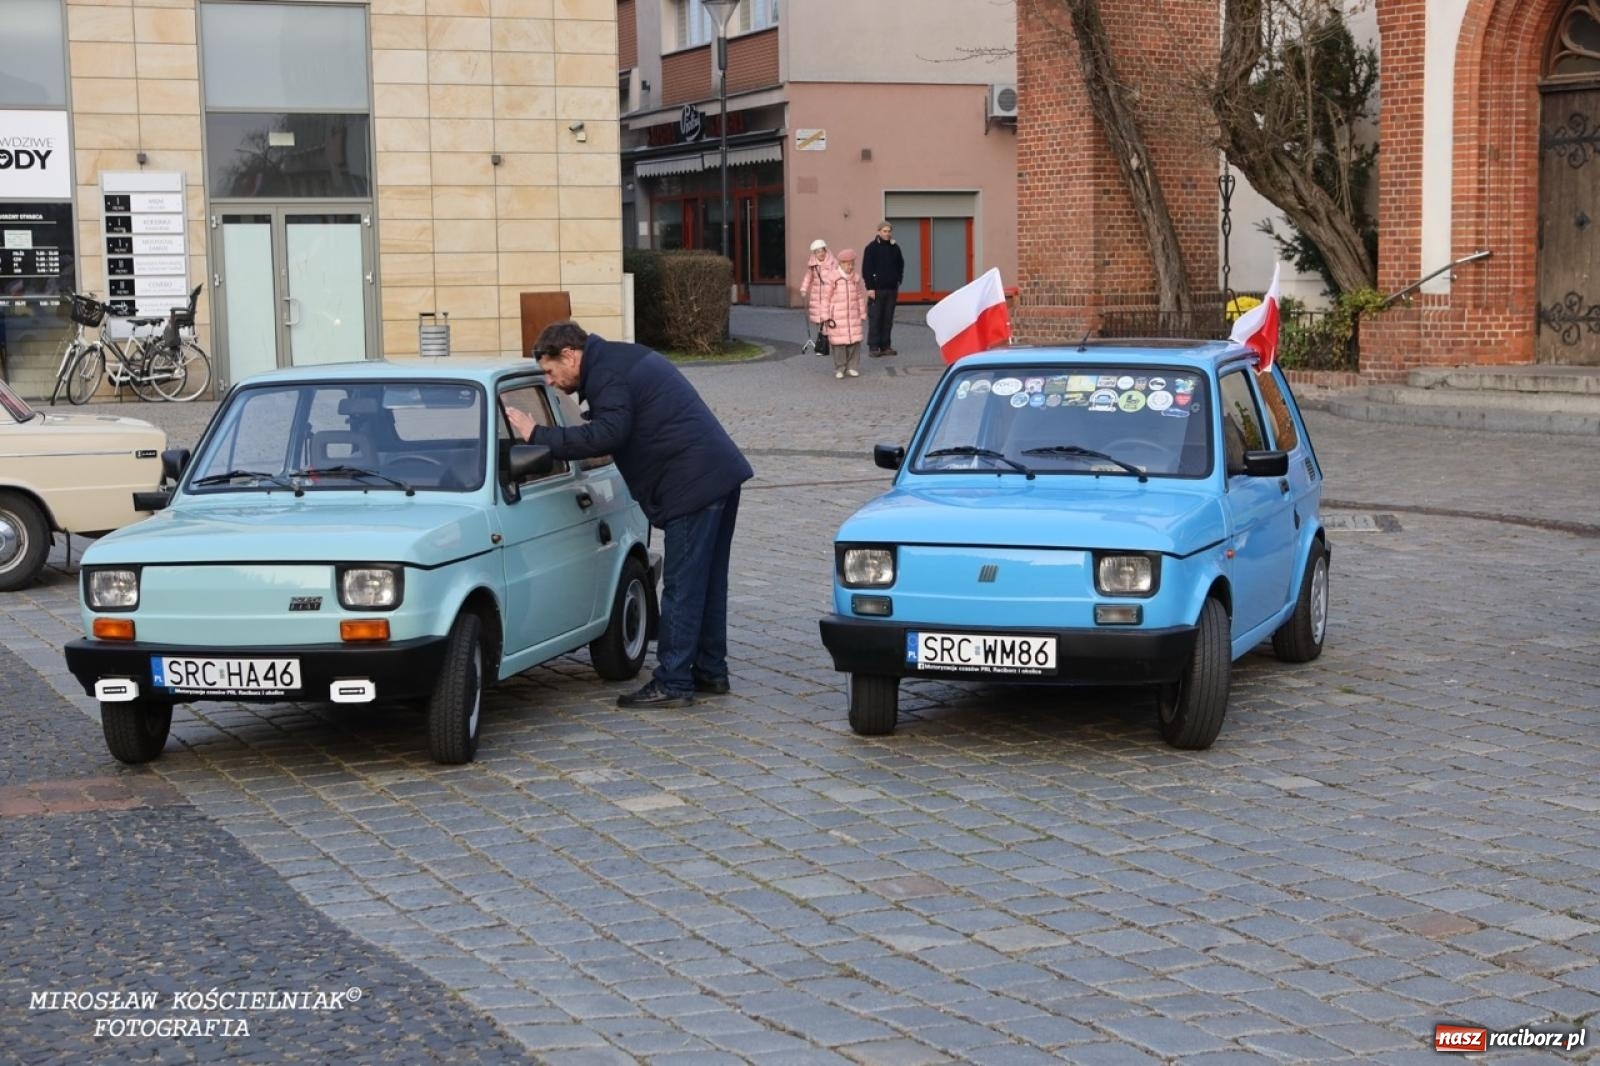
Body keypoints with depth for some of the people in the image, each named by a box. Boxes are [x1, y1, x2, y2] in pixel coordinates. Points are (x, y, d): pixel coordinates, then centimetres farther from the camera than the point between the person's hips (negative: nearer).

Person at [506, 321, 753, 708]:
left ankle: (672, 683, -4)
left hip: (693, 484, -11)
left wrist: (538, 435, -21)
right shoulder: (625, 358, 21)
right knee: (708, 581, 16)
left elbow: (606, 433, -26)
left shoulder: (606, 375, -12)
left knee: (683, 587, -7)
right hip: (722, 473, 11)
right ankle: (711, 671, 23)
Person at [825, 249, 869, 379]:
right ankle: (839, 369, 8)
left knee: (854, 341, 1)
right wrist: (827, 317, -5)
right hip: (837, 316, -3)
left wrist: (862, 314, 12)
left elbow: (860, 296, 11)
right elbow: (826, 298, -5)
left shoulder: (856, 278, 3)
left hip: (853, 316, 3)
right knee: (839, 343, -1)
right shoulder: (833, 279, -8)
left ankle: (852, 367, 11)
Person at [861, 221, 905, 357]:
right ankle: (873, 347, -2)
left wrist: (898, 281, 13)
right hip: (877, 289, -5)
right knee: (875, 319, -5)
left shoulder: (894, 248, 11)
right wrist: (870, 288, -11)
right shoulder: (872, 248, -3)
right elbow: (866, 269, -6)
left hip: (891, 289, 5)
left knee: (888, 319, 6)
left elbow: (900, 265, 21)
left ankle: (885, 346, 11)